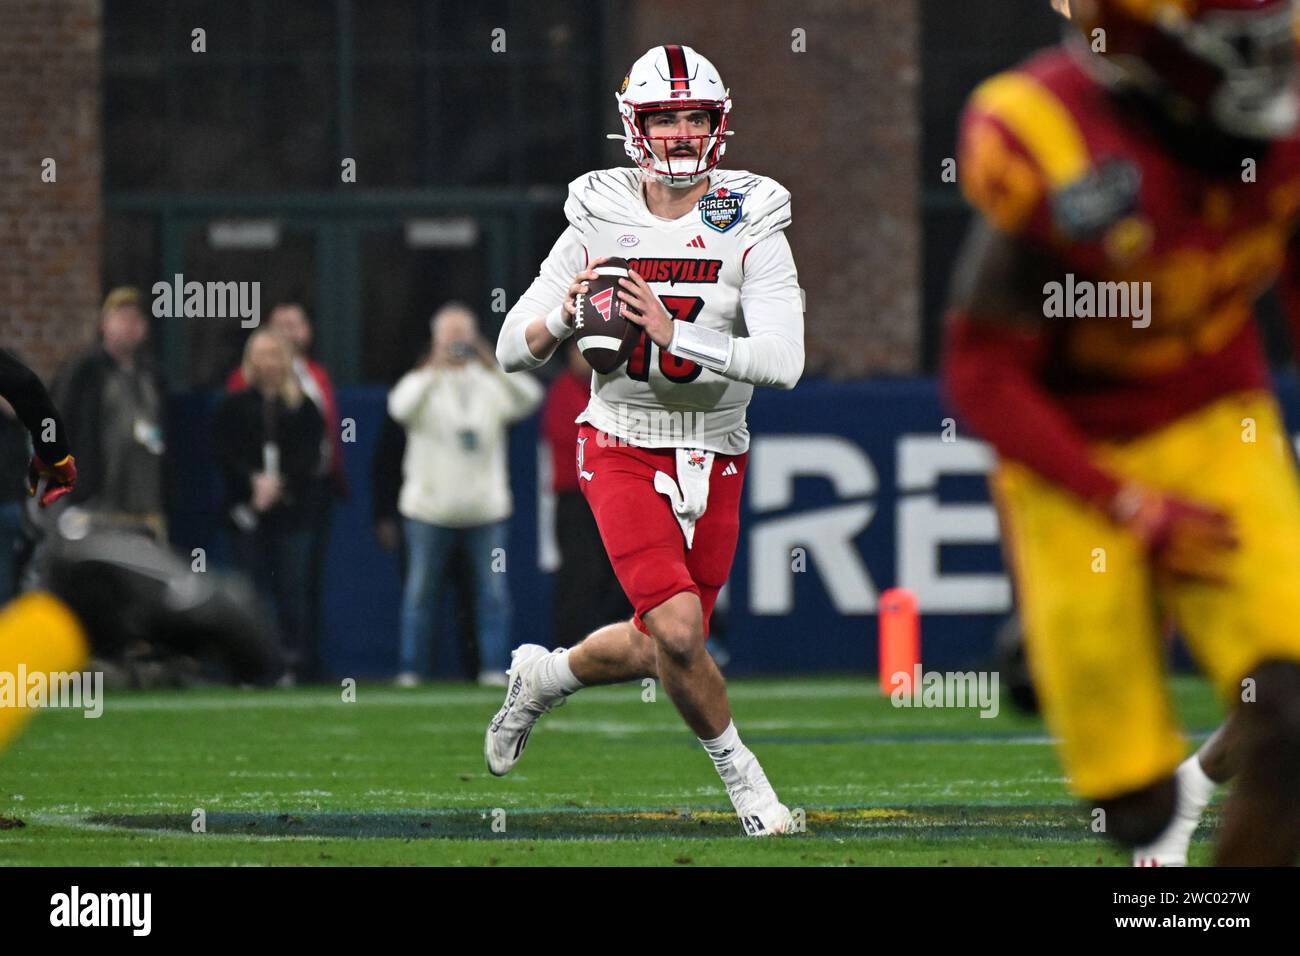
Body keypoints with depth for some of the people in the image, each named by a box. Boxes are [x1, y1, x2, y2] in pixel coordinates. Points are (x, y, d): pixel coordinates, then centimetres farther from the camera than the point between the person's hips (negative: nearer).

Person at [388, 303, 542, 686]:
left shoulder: (490, 383, 7)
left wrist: (495, 368, -27)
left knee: (493, 592, -2)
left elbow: (528, 399, -12)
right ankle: (410, 670, 8)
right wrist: (435, 370, -31)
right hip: (429, 506, -1)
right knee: (420, 592, 2)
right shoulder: (422, 381, 3)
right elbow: (401, 407, -19)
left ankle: (494, 667, 2)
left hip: (485, 506, 1)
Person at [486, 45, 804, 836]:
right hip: (624, 450, -2)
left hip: (712, 462, 2)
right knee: (679, 633, -19)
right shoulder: (599, 223, -4)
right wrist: (565, 317, -21)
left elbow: (783, 361, -21)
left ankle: (547, 676, 38)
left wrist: (673, 334, -30)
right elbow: (512, 350, 0)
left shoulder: (750, 230, -8)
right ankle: (739, 771, 5)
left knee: (659, 651, 7)